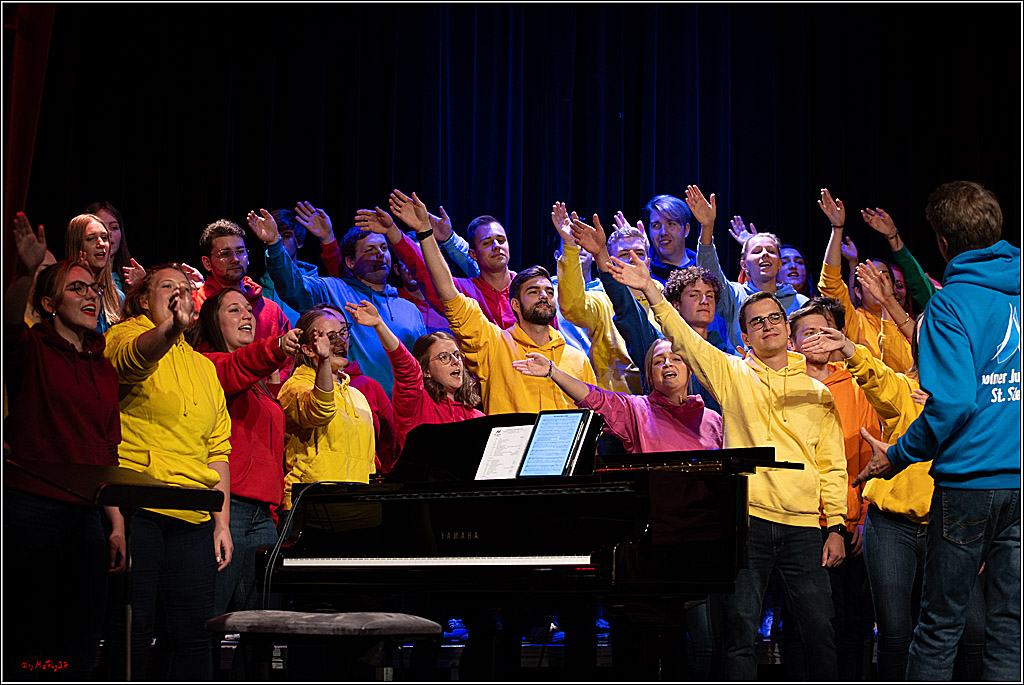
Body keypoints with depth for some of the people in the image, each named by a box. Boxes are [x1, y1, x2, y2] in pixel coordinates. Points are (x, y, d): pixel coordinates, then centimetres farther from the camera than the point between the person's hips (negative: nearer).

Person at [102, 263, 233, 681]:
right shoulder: (126, 336, 5)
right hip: (135, 508, -5)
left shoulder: (203, 366, 23)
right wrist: (170, 329, -44)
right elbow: (135, 357, -22)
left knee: (192, 634, 1)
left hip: (194, 518, 6)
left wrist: (222, 521, 12)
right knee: (132, 629, -7)